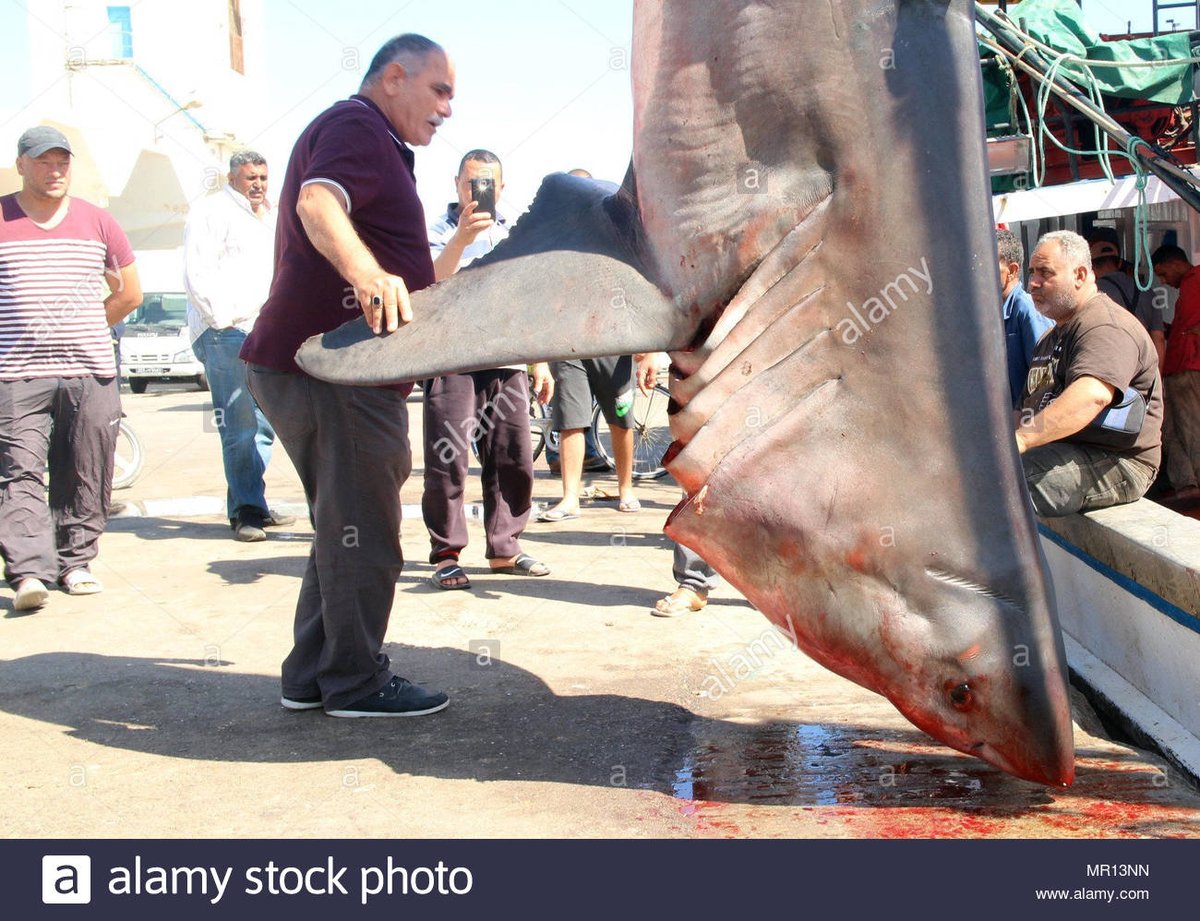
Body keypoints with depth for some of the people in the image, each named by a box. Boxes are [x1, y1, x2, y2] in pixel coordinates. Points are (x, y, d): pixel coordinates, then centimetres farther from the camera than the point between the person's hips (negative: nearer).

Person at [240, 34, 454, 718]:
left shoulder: (375, 144, 27)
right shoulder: (355, 128, -8)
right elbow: (318, 202, -31)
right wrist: (366, 271, -46)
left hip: (315, 364, 11)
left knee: (348, 527, 16)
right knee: (362, 532, -4)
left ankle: (314, 675, 23)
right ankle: (357, 683, 6)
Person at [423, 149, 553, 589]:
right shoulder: (441, 230, 5)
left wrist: (541, 362, 20)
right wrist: (460, 240, -27)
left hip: (507, 363, 5)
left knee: (514, 460, 3)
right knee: (447, 458, -6)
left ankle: (504, 548, 14)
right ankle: (446, 554, 3)